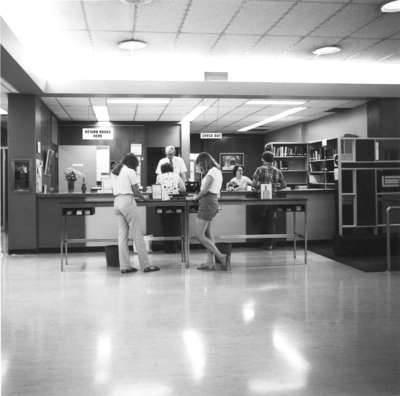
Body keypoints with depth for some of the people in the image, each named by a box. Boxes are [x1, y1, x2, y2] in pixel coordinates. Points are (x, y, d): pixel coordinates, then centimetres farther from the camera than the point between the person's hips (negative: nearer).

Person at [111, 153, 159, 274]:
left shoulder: (114, 172, 17)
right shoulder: (130, 171, -4)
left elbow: (113, 190, 17)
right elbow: (136, 191, -5)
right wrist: (143, 198, 11)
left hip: (116, 202, 7)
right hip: (127, 201, -7)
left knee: (122, 235, 7)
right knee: (137, 234, -4)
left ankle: (124, 266, 6)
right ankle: (146, 265, -1)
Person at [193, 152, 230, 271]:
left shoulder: (212, 171, -12)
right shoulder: (217, 171, 18)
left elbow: (205, 190, -16)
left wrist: (196, 197, 0)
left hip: (207, 203, -10)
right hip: (213, 202, 10)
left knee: (199, 235, -7)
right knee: (208, 234, 10)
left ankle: (221, 257, -10)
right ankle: (210, 263, 10)